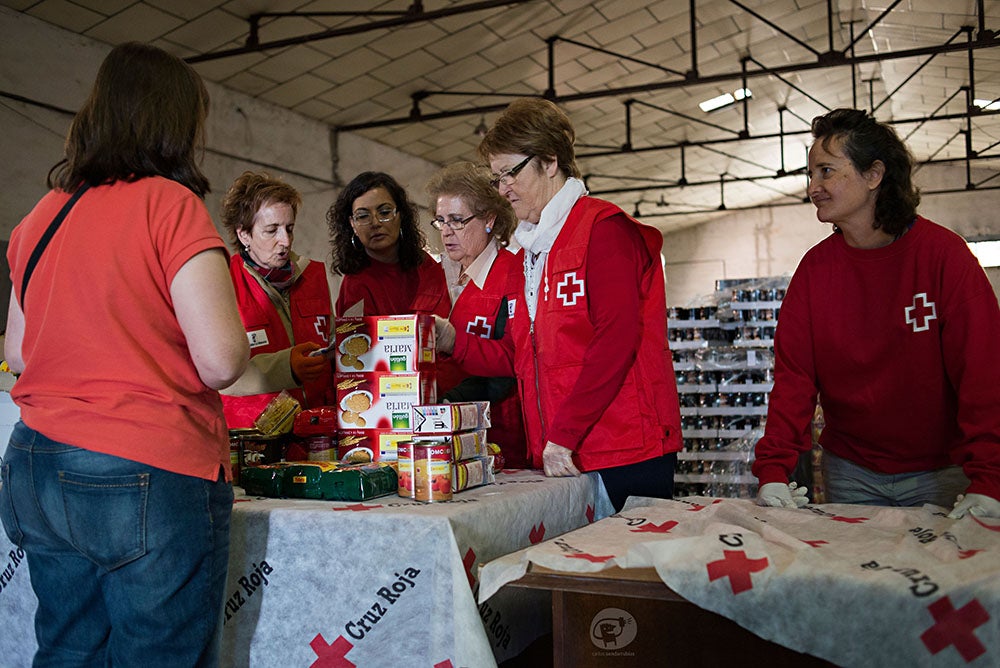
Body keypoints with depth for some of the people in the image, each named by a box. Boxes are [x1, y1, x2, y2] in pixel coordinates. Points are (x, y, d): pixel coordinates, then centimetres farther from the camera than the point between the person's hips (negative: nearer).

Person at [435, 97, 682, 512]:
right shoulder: (532, 250, 20)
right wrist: (453, 342, 4)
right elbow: (517, 356, 20)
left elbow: (615, 339, -17)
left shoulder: (602, 228, -6)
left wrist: (562, 437, -18)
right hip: (560, 460, 7)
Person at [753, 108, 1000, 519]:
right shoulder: (815, 266, -3)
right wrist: (773, 470, -16)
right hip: (851, 474, 3)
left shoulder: (943, 253, -11)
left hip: (940, 472, -2)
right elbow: (793, 373, -6)